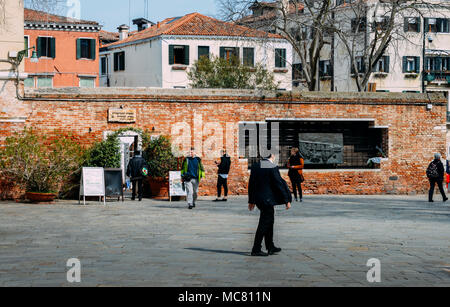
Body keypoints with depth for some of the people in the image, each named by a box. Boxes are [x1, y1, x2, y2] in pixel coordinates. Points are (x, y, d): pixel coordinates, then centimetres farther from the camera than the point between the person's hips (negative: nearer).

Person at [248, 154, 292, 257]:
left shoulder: (255, 166, 5)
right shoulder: (273, 167, -15)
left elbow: (251, 184, 11)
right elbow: (279, 184, -13)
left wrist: (251, 201, 19)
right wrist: (287, 200, -6)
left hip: (258, 199, 8)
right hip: (268, 199, -8)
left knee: (269, 221, 19)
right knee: (264, 224, -1)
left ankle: (270, 247, 27)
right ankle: (256, 249, 1)